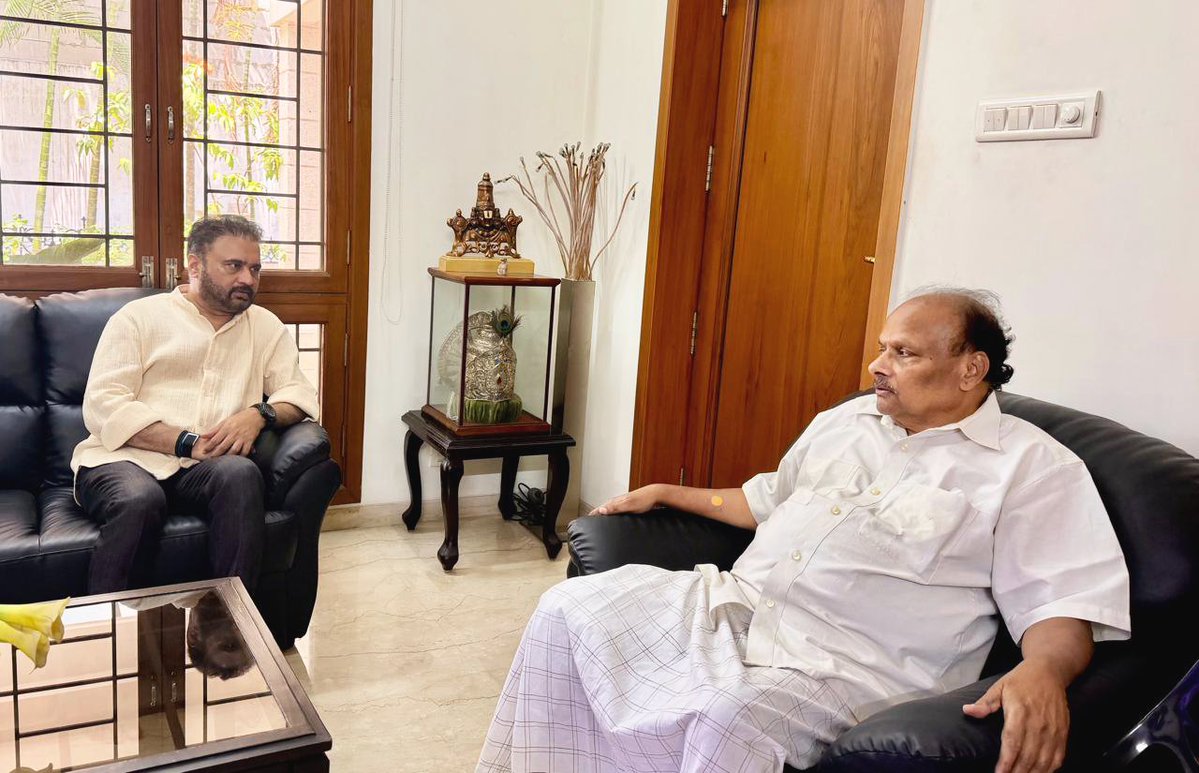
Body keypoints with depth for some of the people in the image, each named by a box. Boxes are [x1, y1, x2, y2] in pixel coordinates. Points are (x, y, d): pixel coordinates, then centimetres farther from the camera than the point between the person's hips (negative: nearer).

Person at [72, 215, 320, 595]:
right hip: (124, 459, -2)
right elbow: (102, 406, -3)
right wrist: (187, 444, -15)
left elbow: (300, 393, 10)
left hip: (206, 468, 2)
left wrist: (258, 415, -14)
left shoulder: (266, 326, 18)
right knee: (139, 500, -36)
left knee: (241, 474, -32)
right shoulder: (139, 317, 8)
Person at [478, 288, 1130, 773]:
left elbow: (1066, 603, -8)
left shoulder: (1033, 467, 0)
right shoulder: (844, 421, 20)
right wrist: (666, 493, 28)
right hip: (730, 605, 7)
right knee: (569, 608, -6)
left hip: (844, 665, -6)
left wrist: (1042, 672, -30)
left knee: (735, 720, -38)